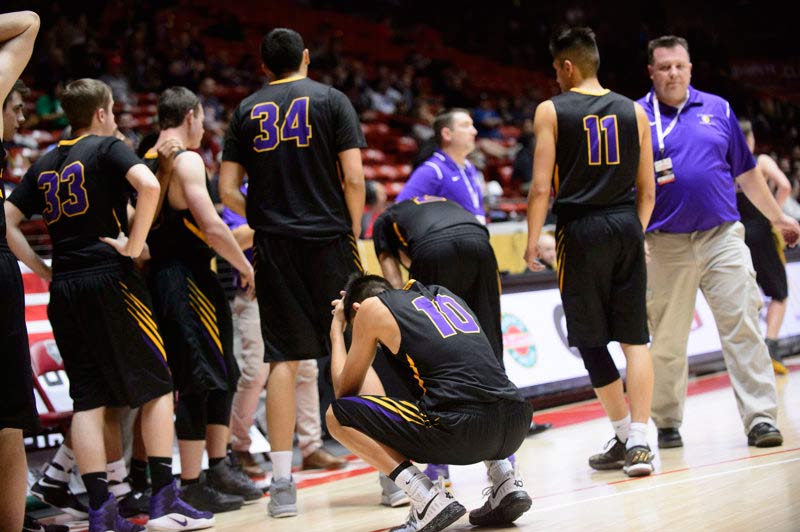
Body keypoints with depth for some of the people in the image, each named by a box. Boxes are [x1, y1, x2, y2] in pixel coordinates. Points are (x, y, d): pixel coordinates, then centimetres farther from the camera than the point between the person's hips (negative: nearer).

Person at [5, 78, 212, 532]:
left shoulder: (44, 164, 15)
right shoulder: (107, 148, -2)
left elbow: (8, 222, 13)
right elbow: (149, 186, -20)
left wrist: (43, 270, 11)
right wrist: (133, 246, -13)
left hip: (65, 290, 6)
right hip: (110, 278, -6)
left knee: (88, 400, 6)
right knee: (156, 387, 2)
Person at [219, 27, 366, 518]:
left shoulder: (248, 111, 8)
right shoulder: (331, 100, 1)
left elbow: (228, 191, 4)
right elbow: (354, 179, -7)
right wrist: (354, 236, 5)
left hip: (274, 245, 2)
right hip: (328, 239, -2)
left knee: (284, 359, 4)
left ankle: (282, 482, 3)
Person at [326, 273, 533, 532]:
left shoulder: (372, 307, 12)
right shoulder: (444, 294, 28)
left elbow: (345, 391, 20)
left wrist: (336, 331, 36)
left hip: (461, 431, -7)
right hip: (517, 425, 7)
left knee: (337, 416, 8)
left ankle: (431, 501, -3)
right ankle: (507, 485, 18)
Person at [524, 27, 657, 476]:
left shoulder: (551, 111, -2)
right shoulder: (634, 111, 8)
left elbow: (541, 188, -7)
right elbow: (647, 190, 9)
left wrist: (532, 241, 3)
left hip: (580, 232, -3)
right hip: (626, 227, 3)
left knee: (591, 341, 8)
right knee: (635, 338, 5)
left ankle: (626, 435, 13)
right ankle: (639, 441, -2)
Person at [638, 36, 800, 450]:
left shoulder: (718, 110, 11)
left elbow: (746, 172, 18)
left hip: (722, 237, 2)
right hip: (666, 244, -1)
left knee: (742, 327, -5)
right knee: (666, 340, 4)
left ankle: (760, 417, -2)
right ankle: (667, 423, 17)